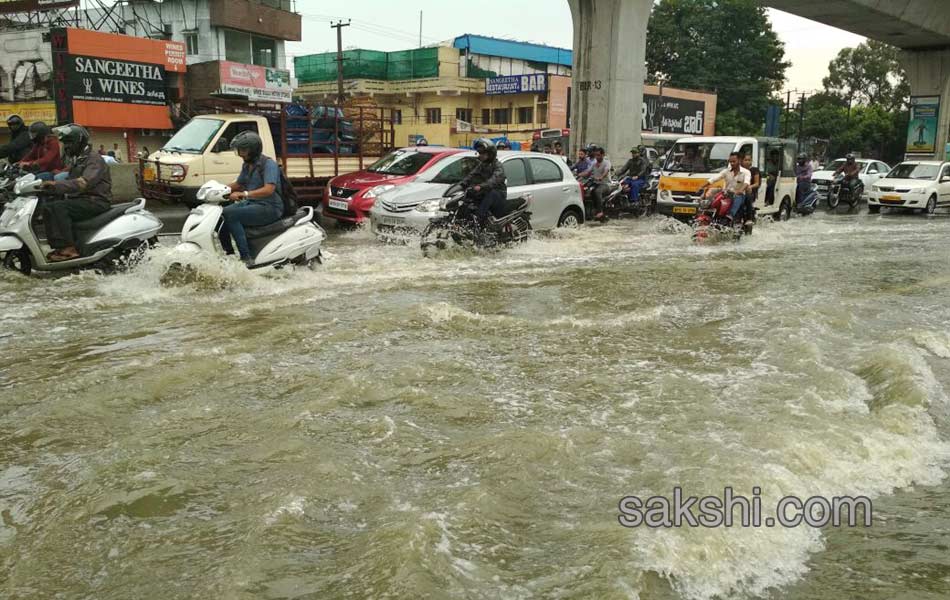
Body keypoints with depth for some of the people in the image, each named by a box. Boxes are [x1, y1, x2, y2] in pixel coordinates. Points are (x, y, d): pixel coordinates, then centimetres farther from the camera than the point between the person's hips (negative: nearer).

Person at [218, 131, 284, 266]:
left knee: (230, 215, -26)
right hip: (251, 204, 9)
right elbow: (238, 184, 27)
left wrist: (244, 194, -35)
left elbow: (269, 189, -27)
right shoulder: (247, 165, 14)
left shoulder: (268, 163, -13)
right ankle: (229, 253, 3)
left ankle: (246, 258, -28)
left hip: (269, 207, -9)